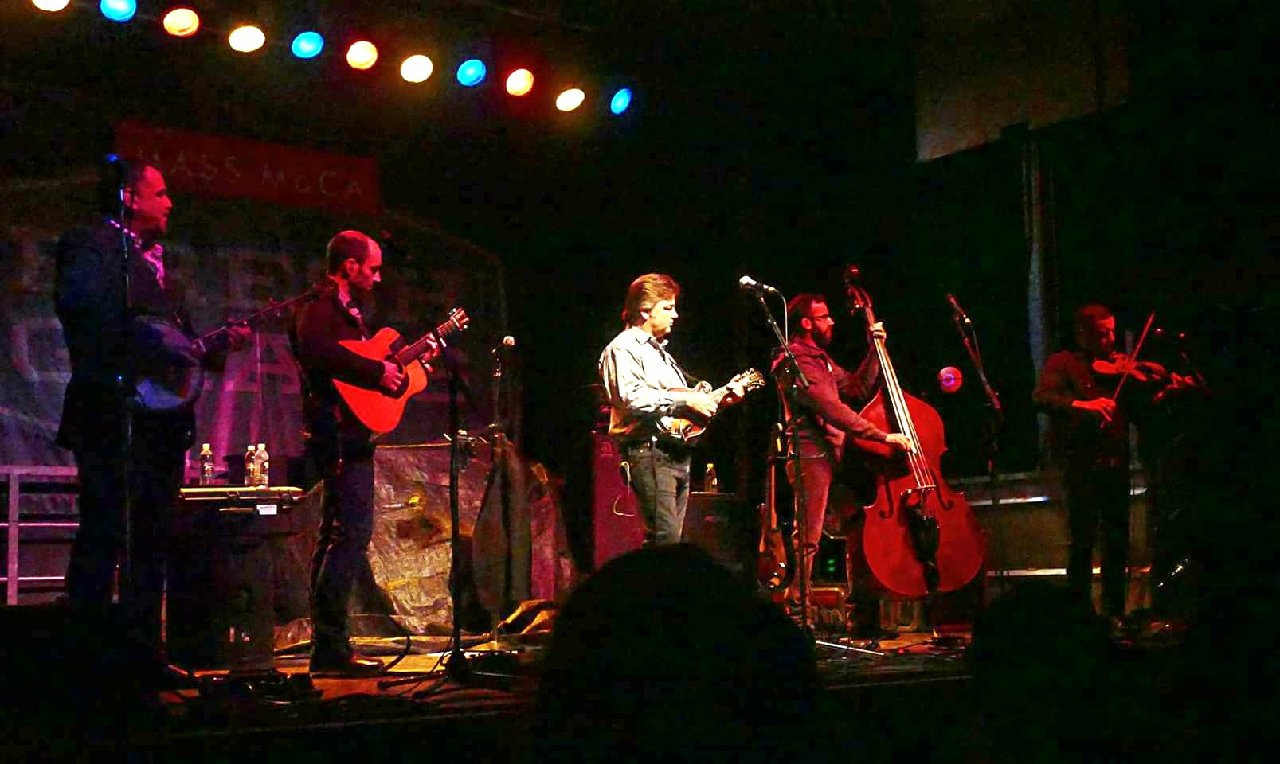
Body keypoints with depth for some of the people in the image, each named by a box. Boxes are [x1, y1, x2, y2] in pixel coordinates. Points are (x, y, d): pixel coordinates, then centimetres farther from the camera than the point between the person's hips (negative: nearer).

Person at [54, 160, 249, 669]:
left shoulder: (153, 263, 26)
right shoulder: (92, 245, -2)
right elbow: (78, 302, -23)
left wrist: (217, 346, 8)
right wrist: (154, 340, -23)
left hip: (160, 421, 9)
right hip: (113, 417, -9)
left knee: (150, 540, 9)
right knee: (103, 536, -9)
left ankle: (144, 653, 14)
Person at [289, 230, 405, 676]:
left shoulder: (347, 310, 22)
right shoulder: (320, 307, -9)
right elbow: (316, 350, -29)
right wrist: (377, 371, -24)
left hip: (349, 435, 11)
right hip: (341, 434, -11)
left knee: (336, 538, 12)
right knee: (353, 533, -15)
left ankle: (328, 647, 18)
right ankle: (330, 648, -14)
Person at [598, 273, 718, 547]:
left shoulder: (660, 352, 27)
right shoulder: (623, 348, -4)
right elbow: (632, 398, -21)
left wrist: (711, 398, 15)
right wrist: (686, 400, -19)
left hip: (677, 454, 10)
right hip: (648, 452, -10)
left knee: (673, 539, 7)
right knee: (665, 539, -19)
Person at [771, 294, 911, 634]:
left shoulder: (821, 360, 22)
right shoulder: (796, 362, -11)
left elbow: (859, 388, 24)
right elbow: (832, 410, -20)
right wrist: (884, 436, -21)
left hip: (836, 455, 10)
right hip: (811, 455, -10)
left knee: (859, 532, 8)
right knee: (807, 539, -13)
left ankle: (865, 618, 14)